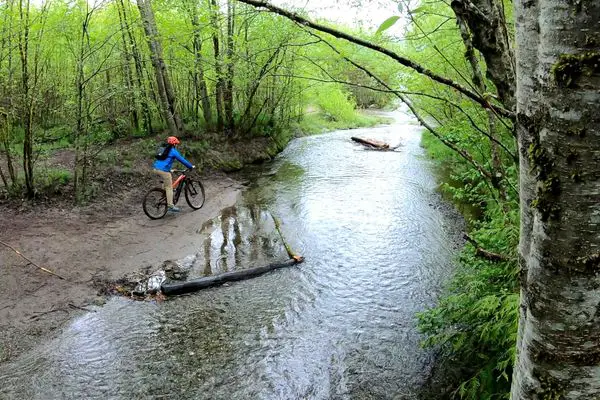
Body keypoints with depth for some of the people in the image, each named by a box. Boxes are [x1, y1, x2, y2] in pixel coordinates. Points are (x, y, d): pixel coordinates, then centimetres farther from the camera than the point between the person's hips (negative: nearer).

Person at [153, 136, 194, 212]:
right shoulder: (173, 151, -3)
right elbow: (182, 160, -1)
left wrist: (170, 169, 43)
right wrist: (191, 166, 8)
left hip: (156, 169, 8)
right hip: (163, 170, -8)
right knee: (169, 187, -4)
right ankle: (171, 206, -8)